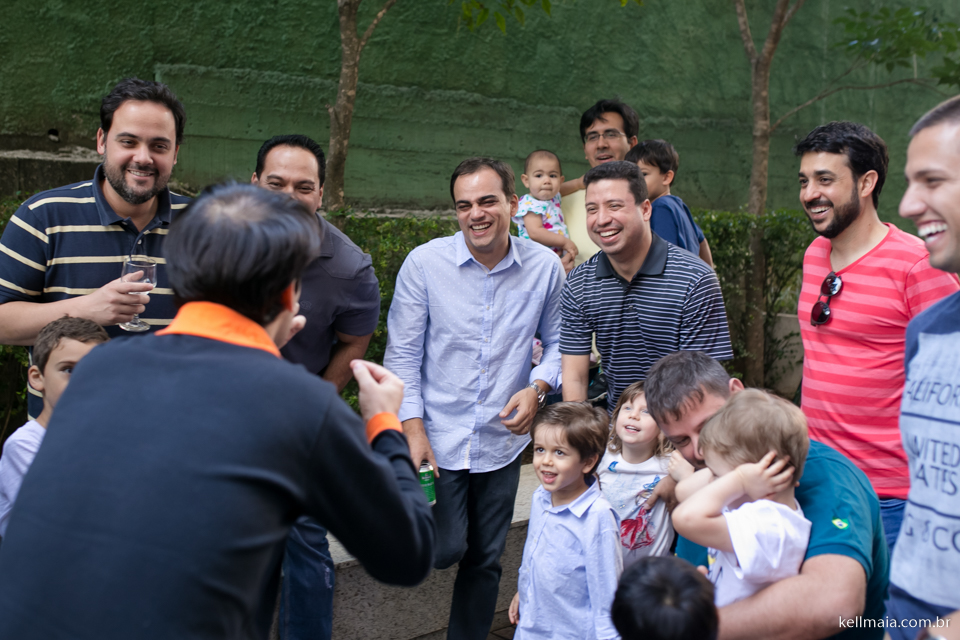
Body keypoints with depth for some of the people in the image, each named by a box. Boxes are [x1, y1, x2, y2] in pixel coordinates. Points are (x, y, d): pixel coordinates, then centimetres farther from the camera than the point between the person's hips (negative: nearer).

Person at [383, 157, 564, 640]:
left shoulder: (545, 267, -4)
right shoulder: (424, 263, -9)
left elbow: (557, 342, 8)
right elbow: (402, 354, -6)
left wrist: (538, 388, -11)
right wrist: (413, 428, -11)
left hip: (502, 441, 2)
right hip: (437, 437, -2)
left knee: (485, 560, 13)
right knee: (445, 550, -1)